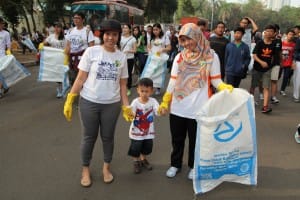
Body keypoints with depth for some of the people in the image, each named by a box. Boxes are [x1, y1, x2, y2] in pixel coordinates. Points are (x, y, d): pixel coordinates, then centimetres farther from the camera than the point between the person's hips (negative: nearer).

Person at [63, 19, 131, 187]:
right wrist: (69, 100, -7)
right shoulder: (91, 52, -6)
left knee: (108, 137, 14)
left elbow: (122, 84, 7)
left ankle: (106, 167, 36)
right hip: (89, 102, -2)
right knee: (89, 137, 11)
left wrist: (126, 106, 4)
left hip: (112, 104, 2)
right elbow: (80, 79, -4)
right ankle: (86, 169, 32)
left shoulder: (122, 57, 3)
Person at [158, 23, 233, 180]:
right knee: (177, 138, 15)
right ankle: (175, 164, 35)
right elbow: (173, 81, 5)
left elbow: (215, 80, -3)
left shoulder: (211, 57, -4)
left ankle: (193, 166, 34)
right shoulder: (179, 57, 4)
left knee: (195, 140, 13)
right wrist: (165, 102, 2)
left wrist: (225, 87, -24)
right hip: (177, 107, 3)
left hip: (198, 108, -2)